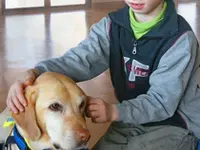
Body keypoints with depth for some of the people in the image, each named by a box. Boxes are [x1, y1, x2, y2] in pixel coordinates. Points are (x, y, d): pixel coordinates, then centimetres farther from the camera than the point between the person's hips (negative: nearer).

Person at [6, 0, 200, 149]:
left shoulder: (180, 39, -21)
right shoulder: (112, 25, -6)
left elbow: (162, 101, -24)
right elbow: (78, 60, -20)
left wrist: (114, 111, -42)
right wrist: (33, 75, -40)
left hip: (175, 125, -5)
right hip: (130, 119, 5)